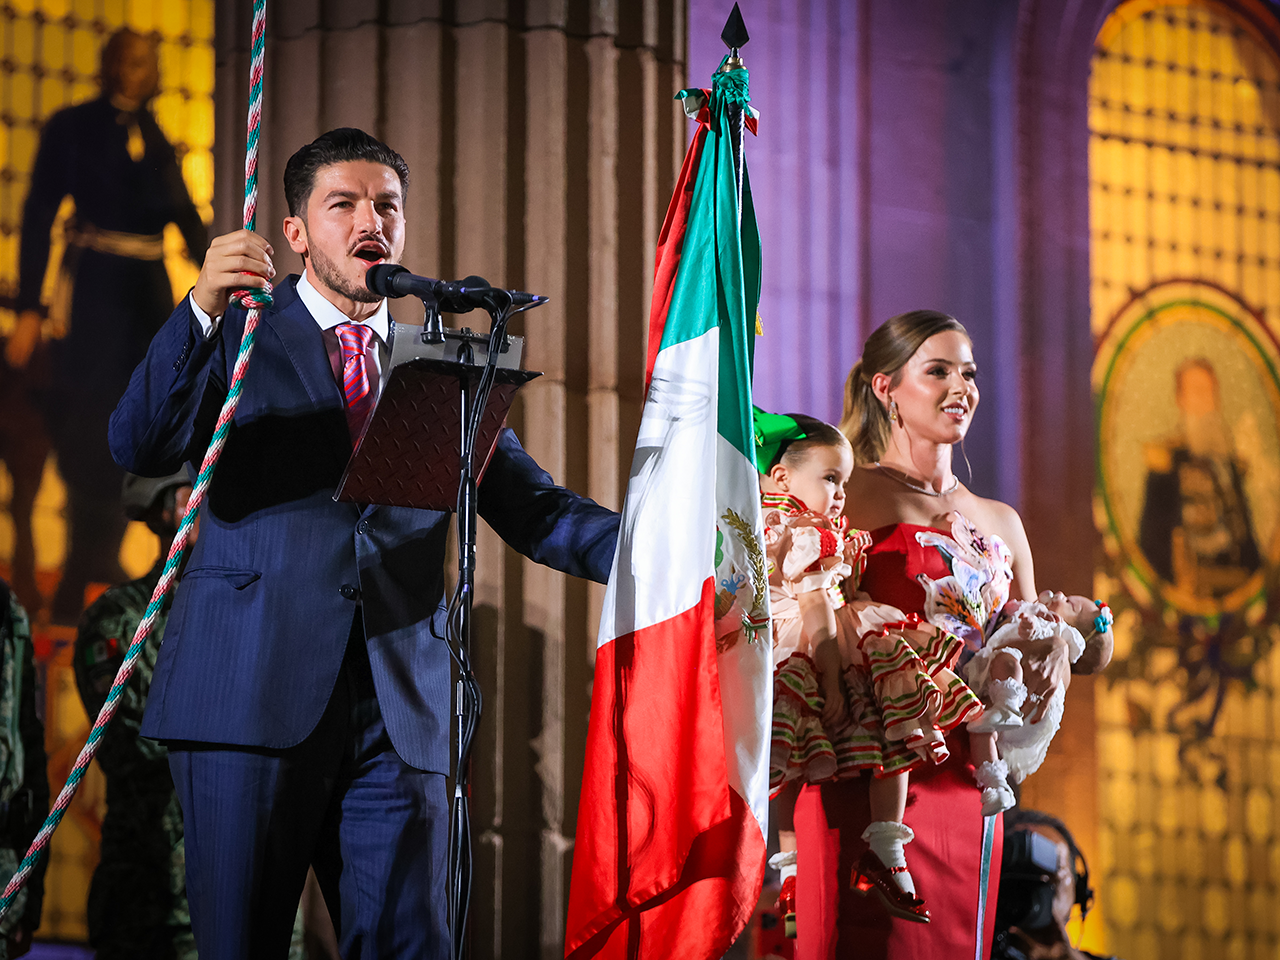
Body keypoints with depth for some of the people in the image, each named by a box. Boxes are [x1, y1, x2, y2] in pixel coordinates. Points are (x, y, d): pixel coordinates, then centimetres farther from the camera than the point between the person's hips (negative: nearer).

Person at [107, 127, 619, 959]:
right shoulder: (240, 337, 10)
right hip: (253, 699, -2)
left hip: (400, 714, 3)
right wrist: (204, 310, -21)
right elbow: (140, 448, -6)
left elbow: (532, 509, 14)